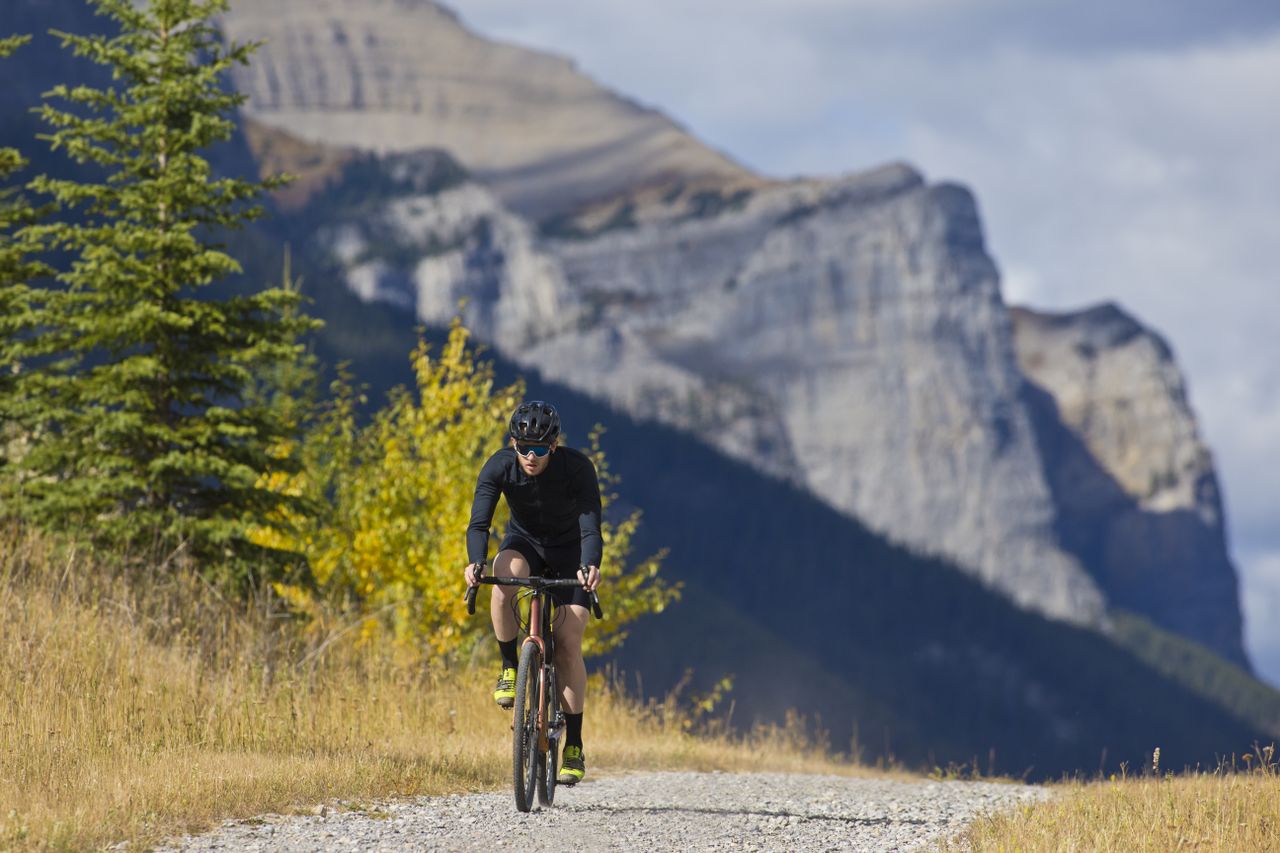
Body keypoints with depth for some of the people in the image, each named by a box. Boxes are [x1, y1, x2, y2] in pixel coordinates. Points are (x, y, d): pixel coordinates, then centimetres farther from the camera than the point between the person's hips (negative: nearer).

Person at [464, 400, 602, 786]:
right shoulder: (499, 467, -24)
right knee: (505, 573, -36)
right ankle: (509, 669, -19)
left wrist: (590, 566, -56)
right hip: (525, 543, 1)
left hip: (569, 553, -1)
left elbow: (590, 526, -36)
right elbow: (479, 522, -31)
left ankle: (574, 745, -3)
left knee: (568, 644, -13)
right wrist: (475, 562, -51)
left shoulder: (577, 467, -28)